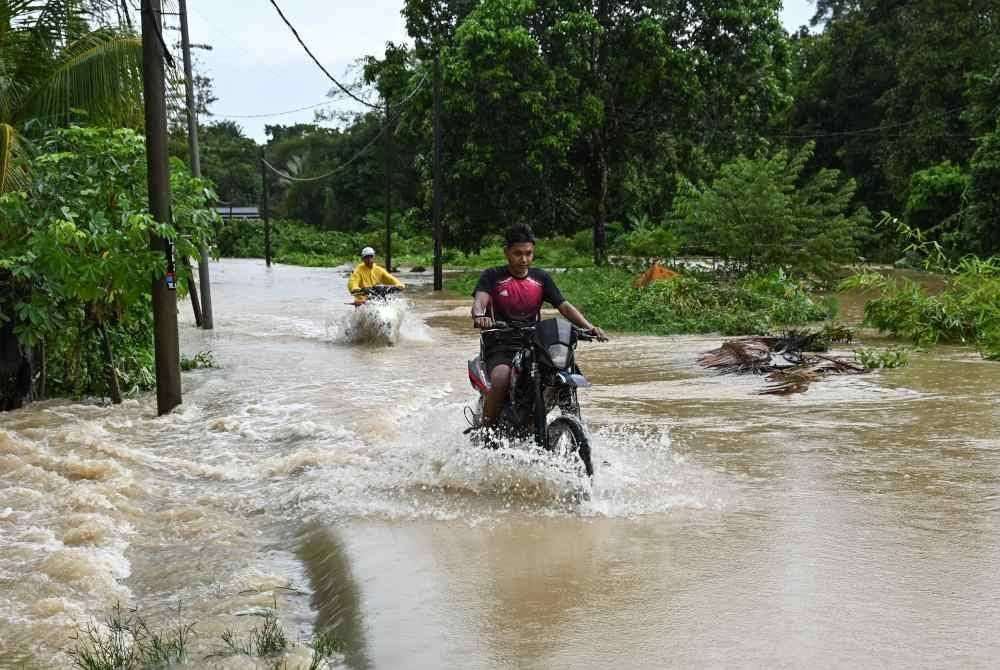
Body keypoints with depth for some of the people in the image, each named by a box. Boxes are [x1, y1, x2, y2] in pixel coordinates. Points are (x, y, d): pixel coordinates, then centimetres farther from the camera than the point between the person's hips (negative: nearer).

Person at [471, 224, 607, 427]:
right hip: (500, 347, -4)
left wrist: (589, 327, -13)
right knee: (501, 377, -34)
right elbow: (479, 301, -15)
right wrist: (479, 316, -40)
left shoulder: (541, 278, 12)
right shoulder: (492, 276, 3)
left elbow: (564, 306, 5)